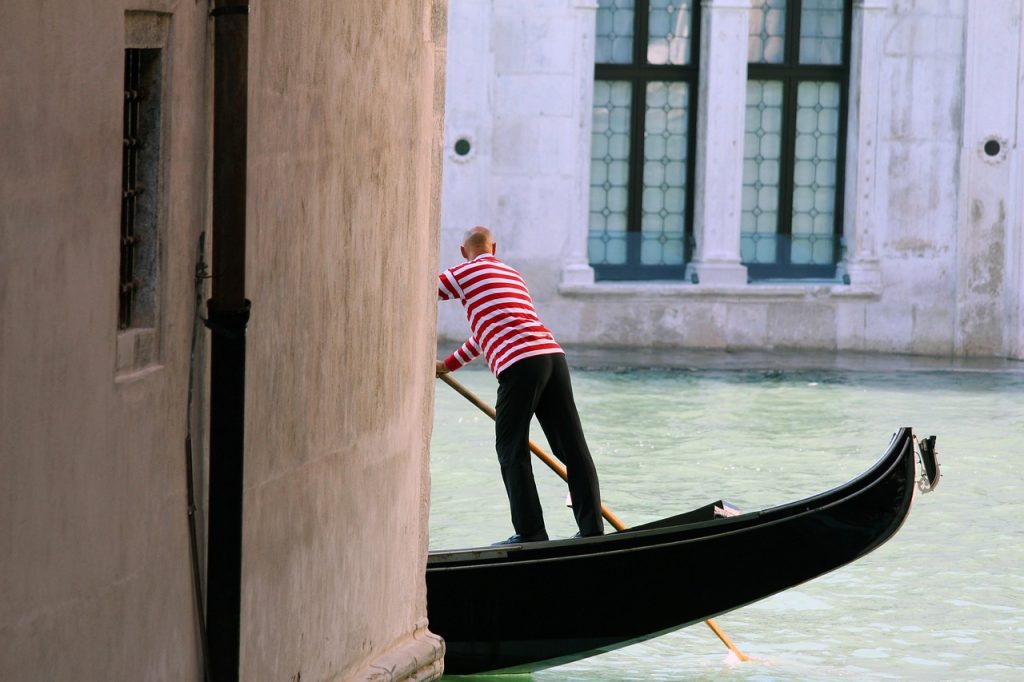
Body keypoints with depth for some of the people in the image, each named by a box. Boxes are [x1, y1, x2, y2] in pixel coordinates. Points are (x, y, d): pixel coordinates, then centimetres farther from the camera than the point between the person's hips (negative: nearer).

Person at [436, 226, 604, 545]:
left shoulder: (464, 273, 9)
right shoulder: (512, 275, 32)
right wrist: (448, 365, 49)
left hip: (520, 364, -7)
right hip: (554, 355, 7)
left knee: (511, 448, 1)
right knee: (572, 447, 6)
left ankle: (530, 532, -3)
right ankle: (592, 528, 7)